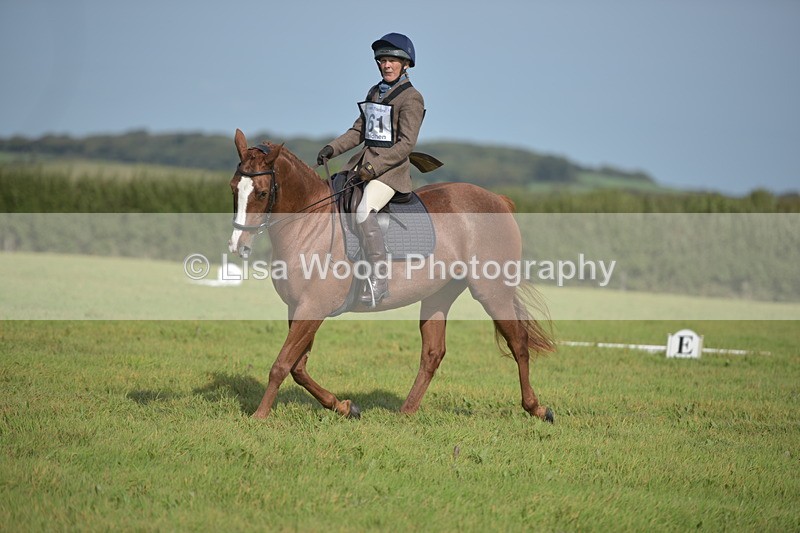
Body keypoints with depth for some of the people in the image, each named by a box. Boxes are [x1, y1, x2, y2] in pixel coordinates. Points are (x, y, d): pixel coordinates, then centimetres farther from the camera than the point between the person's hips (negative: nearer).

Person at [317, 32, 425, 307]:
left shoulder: (411, 98, -8)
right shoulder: (375, 92, 16)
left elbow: (406, 143, -15)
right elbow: (359, 130, 19)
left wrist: (372, 168, -22)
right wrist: (332, 148, 2)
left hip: (392, 168, -9)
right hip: (364, 161, 9)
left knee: (364, 212, -30)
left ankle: (379, 281, -26)